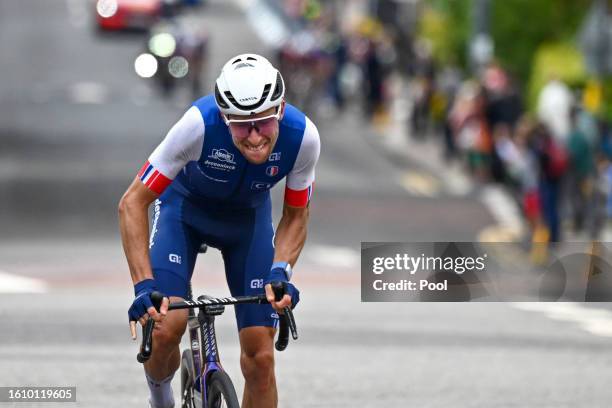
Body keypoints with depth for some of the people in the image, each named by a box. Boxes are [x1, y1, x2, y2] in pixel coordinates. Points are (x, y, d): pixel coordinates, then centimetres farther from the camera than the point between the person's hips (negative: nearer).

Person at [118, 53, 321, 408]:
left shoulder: (302, 136, -31)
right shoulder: (199, 124, -38)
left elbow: (295, 215, -12)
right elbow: (133, 203, -30)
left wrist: (280, 272, -29)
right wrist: (144, 285, -39)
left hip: (249, 217, 2)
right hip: (185, 206, -2)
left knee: (260, 358, -7)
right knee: (166, 328, -23)